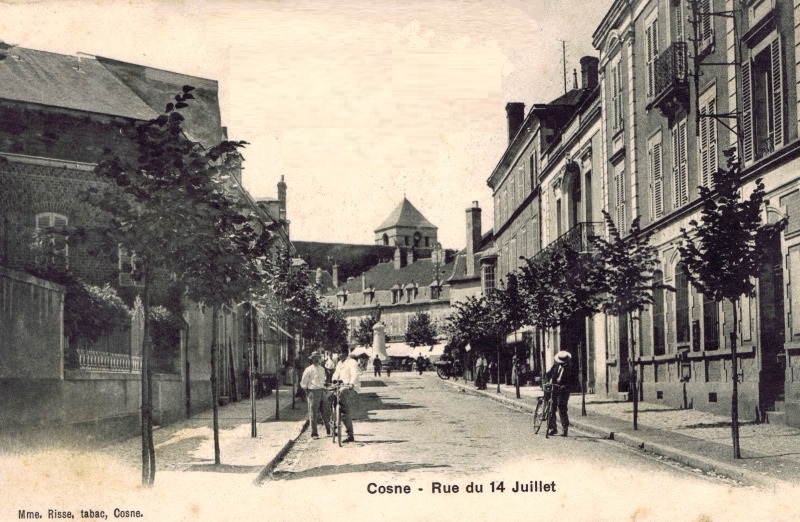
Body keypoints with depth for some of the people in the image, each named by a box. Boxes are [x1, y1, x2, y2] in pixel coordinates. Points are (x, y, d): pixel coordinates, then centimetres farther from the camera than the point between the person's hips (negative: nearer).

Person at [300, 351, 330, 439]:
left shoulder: (322, 369, 14)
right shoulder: (308, 370, -5)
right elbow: (303, 383, -2)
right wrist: (307, 392, -5)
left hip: (322, 392, 6)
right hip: (313, 392, -6)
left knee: (326, 412, 5)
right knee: (313, 414, -2)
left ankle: (329, 430, 17)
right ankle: (314, 434, 4)